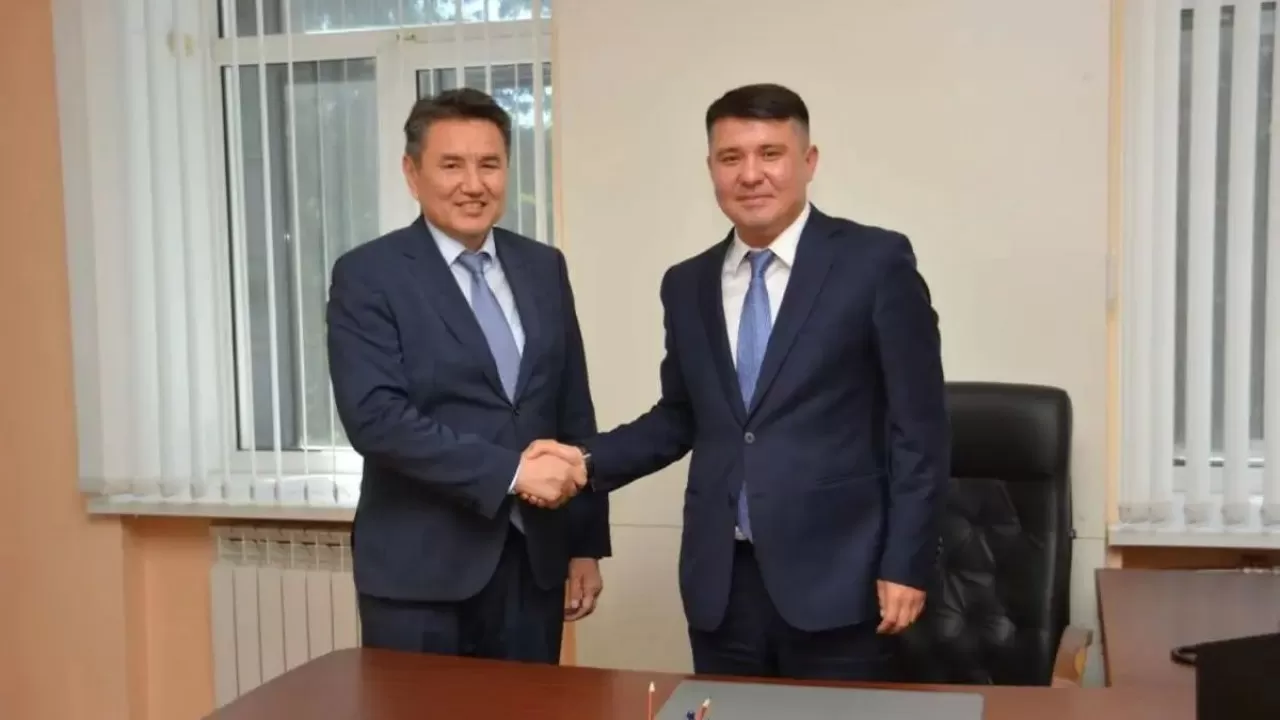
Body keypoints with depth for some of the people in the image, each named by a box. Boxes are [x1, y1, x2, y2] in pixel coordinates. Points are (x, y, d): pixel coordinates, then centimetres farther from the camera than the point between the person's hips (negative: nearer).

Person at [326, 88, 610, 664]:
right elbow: (375, 416, -17)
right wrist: (509, 471, -20)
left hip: (533, 561, 4)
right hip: (421, 571, -4)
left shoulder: (543, 268, 8)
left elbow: (574, 412, 11)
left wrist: (585, 544, 9)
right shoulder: (367, 275, -6)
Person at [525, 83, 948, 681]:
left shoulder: (876, 262, -5)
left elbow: (919, 423, -5)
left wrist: (906, 564, -9)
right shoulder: (687, 285, 9)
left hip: (835, 574, -4)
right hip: (720, 581, 4)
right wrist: (590, 460, 0)